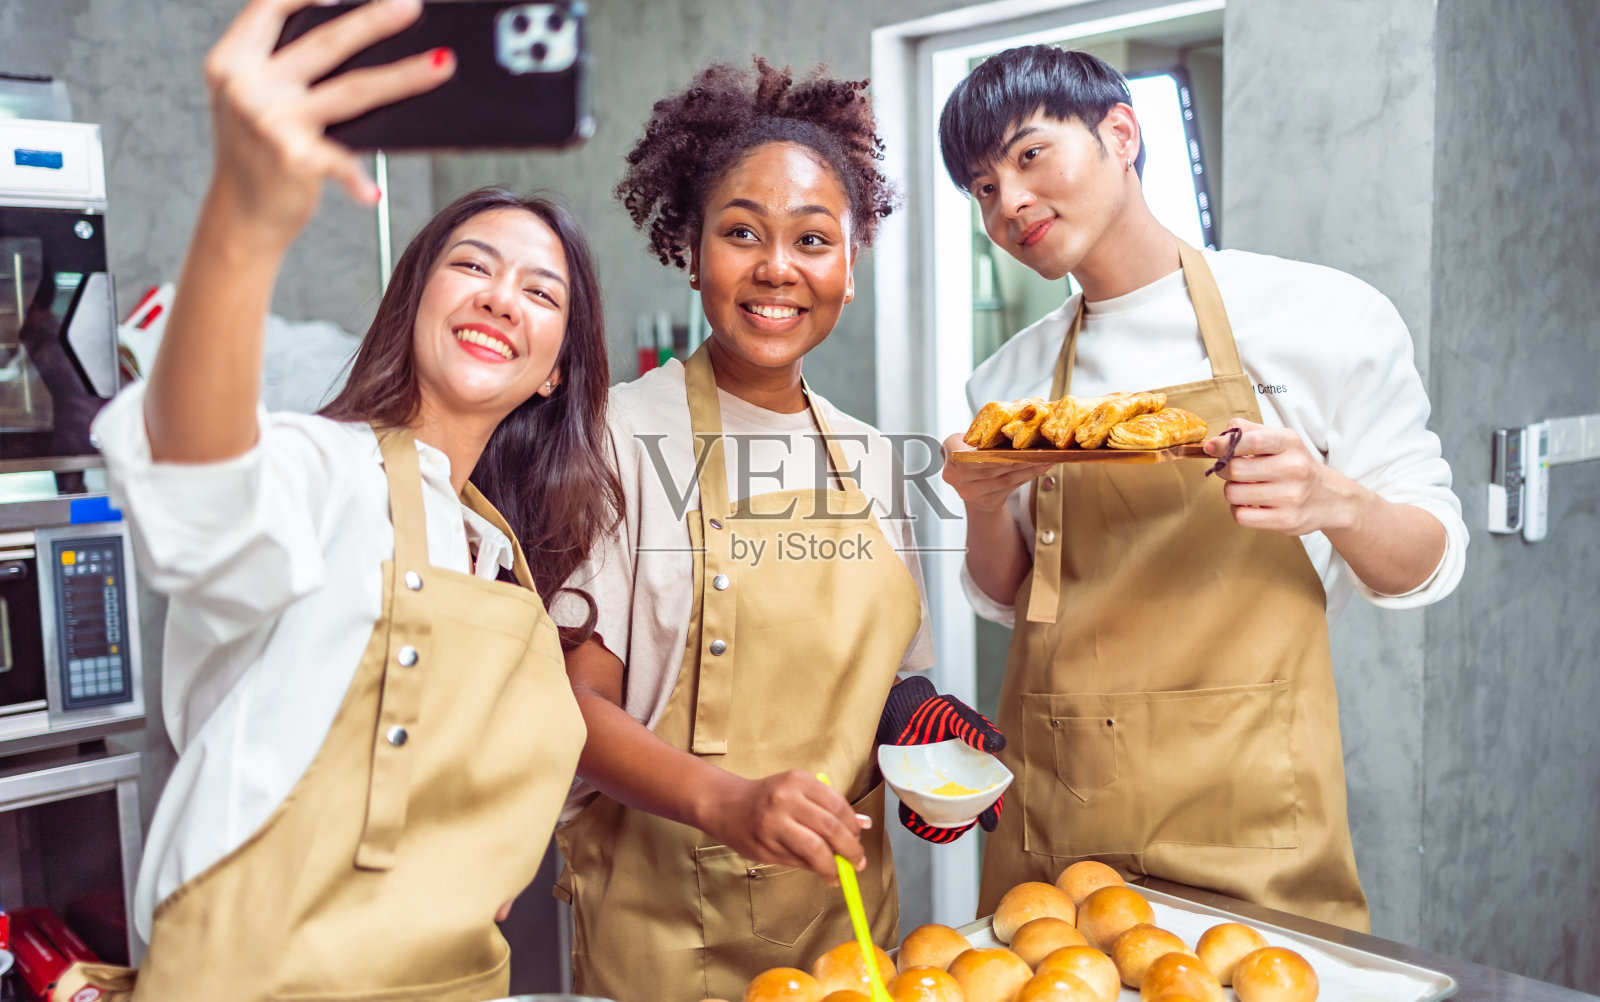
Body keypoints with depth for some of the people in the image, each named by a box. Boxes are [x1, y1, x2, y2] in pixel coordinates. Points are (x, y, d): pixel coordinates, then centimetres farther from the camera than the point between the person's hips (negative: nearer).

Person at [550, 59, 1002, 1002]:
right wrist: (722, 800, -28)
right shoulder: (623, 433, -10)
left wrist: (922, 723, -4)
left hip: (849, 907, 5)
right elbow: (575, 698, -13)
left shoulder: (871, 457, 6)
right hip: (667, 917, -4)